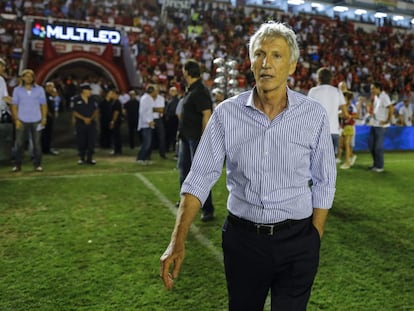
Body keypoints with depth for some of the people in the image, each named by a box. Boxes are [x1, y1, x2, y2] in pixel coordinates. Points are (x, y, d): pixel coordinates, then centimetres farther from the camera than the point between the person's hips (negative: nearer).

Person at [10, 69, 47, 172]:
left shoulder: (39, 89, 6)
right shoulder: (17, 90, 6)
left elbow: (43, 104, 6)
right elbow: (14, 105, 4)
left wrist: (44, 118, -4)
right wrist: (16, 119, -5)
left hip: (36, 121, 0)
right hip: (22, 121, 0)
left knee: (37, 143, 3)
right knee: (19, 143, 0)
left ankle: (37, 164, 10)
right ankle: (18, 165, 8)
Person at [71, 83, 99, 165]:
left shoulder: (92, 99, 6)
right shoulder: (76, 99, -4)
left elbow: (96, 111, 7)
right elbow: (74, 112, -4)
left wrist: (91, 118, -8)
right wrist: (84, 118, -13)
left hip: (91, 123, 3)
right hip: (80, 123, -3)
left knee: (91, 140, 0)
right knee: (81, 141, 3)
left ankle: (90, 158, 11)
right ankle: (81, 158, 17)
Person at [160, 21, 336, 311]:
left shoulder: (314, 115, -6)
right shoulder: (227, 113, -7)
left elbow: (323, 183, 0)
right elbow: (200, 178, -8)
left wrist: (314, 242, -1)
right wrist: (178, 241, -15)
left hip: (296, 239, -1)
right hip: (241, 239, 1)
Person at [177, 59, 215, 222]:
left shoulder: (200, 91, -17)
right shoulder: (191, 90, 14)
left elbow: (207, 114, -25)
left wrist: (203, 139, -27)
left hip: (197, 138, -11)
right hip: (187, 137, 11)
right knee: (183, 168, 21)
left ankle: (208, 209, 3)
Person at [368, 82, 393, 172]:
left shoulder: (384, 97, -15)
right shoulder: (376, 97, 12)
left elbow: (391, 109, -22)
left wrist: (388, 121, -17)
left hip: (381, 125, -9)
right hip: (374, 124, 9)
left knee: (378, 146, -3)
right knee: (371, 144, 13)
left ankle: (380, 166, 9)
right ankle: (375, 164, 26)